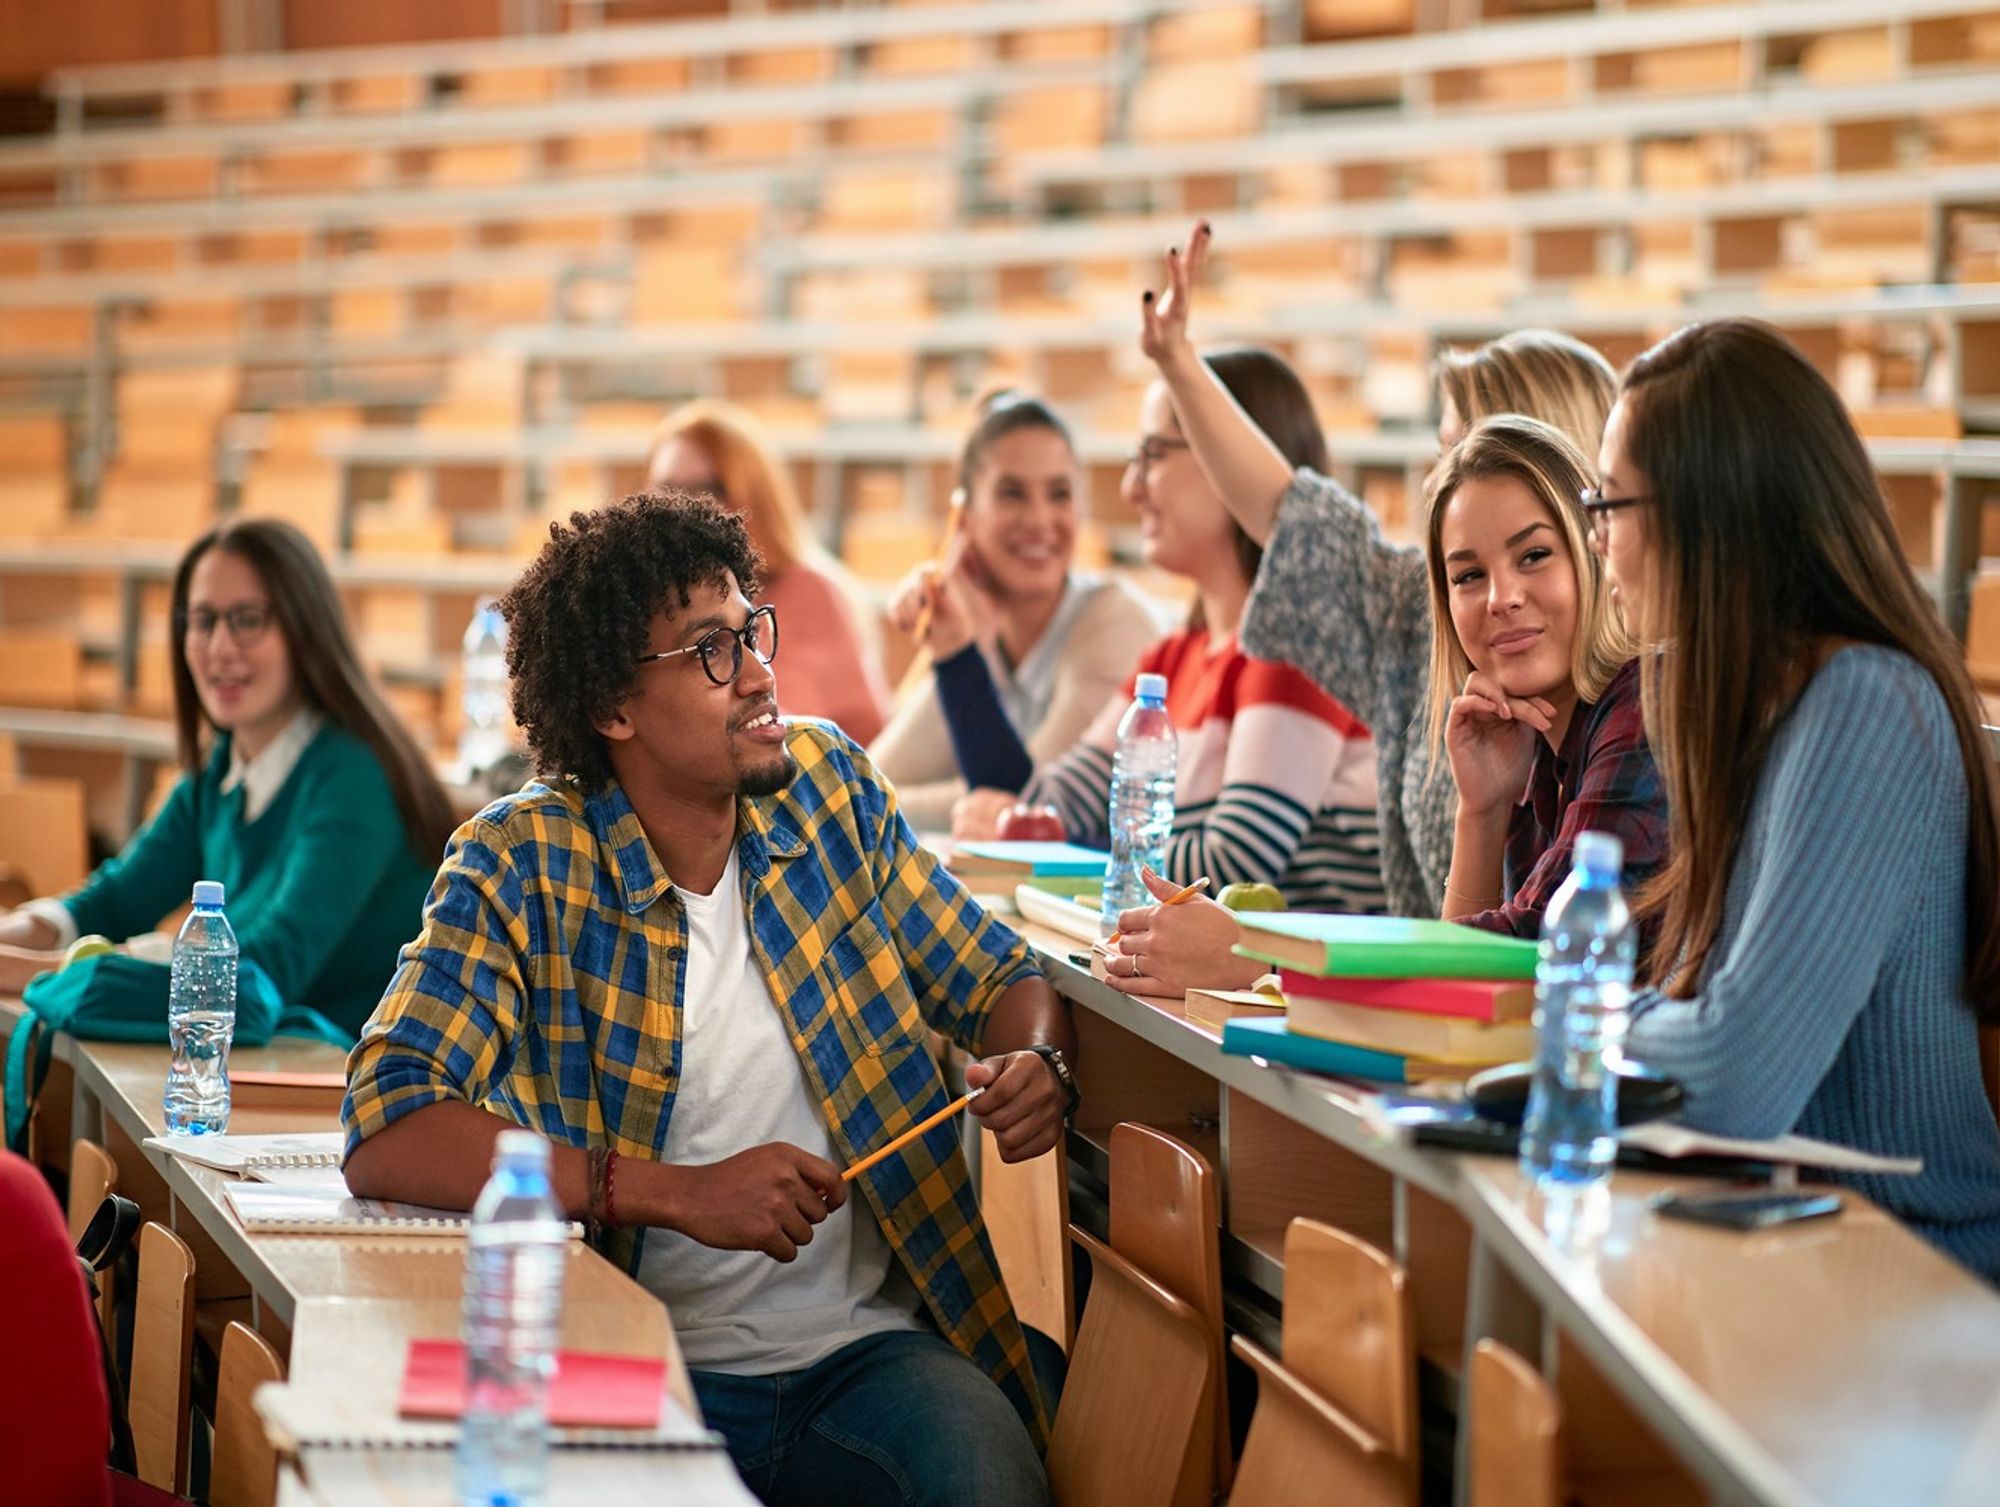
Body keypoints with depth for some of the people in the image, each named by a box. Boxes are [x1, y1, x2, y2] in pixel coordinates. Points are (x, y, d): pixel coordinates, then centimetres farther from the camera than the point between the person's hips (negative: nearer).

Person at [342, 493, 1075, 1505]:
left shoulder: (827, 785, 6)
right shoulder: (518, 868, -8)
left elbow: (1001, 977, 17)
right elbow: (386, 1136, -19)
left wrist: (1036, 1062, -8)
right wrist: (681, 1194, -25)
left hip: (872, 1347, 2)